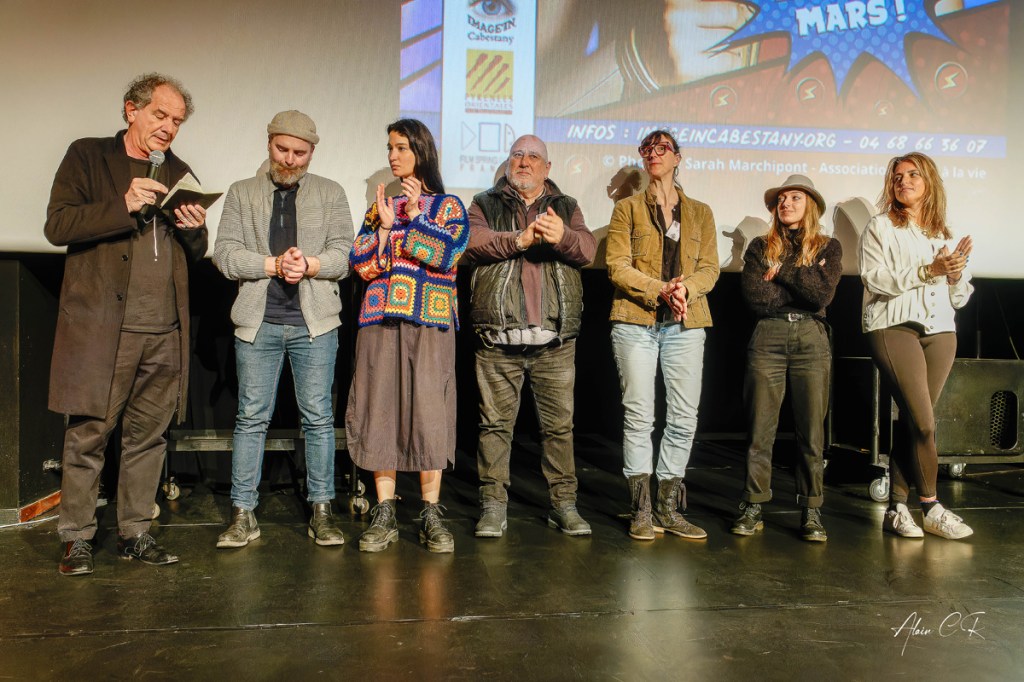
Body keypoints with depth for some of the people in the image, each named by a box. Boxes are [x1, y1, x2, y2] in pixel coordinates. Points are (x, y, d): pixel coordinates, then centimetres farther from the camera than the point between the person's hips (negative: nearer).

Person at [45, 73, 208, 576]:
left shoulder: (180, 174, 17)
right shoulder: (87, 156, 6)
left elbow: (194, 256, 19)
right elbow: (57, 226, -5)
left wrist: (195, 230, -3)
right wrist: (123, 205, -16)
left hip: (163, 333, 4)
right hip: (100, 326, -4)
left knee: (148, 436, 8)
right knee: (88, 434, 1)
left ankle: (135, 534, 20)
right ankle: (77, 538, 16)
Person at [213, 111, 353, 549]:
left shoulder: (331, 194, 12)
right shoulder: (241, 193, 13)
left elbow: (343, 255, 1)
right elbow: (225, 254, 1)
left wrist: (309, 265, -17)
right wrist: (273, 265, -13)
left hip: (314, 322, 0)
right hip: (258, 321, 1)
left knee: (318, 417, 2)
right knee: (251, 418, 3)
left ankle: (321, 511, 12)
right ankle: (243, 515, 13)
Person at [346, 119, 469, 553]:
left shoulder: (447, 206, 9)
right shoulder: (380, 207, 18)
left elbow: (448, 255, -8)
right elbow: (361, 265, 6)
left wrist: (415, 217, -7)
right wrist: (384, 226, -5)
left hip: (429, 321, -3)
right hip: (381, 319, 3)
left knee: (428, 411, -5)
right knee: (381, 410, 1)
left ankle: (432, 515, 3)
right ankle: (385, 515, 9)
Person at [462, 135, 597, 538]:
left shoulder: (566, 208, 18)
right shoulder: (485, 204, 14)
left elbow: (588, 250, 0)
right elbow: (471, 240, -5)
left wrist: (562, 236, -22)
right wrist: (518, 240, -18)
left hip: (555, 338, 1)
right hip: (498, 336, -1)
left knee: (559, 423, 5)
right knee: (496, 422, 3)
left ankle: (563, 502, 16)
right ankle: (493, 505, 13)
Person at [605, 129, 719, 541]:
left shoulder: (700, 213, 17)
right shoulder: (627, 209, 10)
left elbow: (709, 268, 7)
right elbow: (618, 267, -2)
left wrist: (685, 289, -14)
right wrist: (661, 291, -15)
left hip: (685, 325, 2)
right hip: (636, 321, -2)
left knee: (684, 417, 1)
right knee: (639, 415, -4)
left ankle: (669, 510, 12)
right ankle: (641, 511, 5)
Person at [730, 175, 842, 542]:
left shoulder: (828, 247, 12)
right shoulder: (760, 247, 12)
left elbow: (823, 296, -5)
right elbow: (754, 295, -4)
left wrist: (784, 270, -5)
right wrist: (804, 282, -3)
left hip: (812, 341, 0)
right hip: (767, 339, 0)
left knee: (811, 430, 1)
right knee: (760, 428, 0)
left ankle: (811, 512, 9)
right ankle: (753, 508, 8)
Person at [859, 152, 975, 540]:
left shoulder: (945, 235, 20)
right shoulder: (880, 228, 6)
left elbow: (960, 297, 18)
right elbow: (875, 279, -9)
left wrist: (955, 275, -3)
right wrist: (929, 271, -16)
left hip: (940, 332, 5)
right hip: (895, 328, -4)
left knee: (914, 423, 1)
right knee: (923, 423, -11)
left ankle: (897, 509, 7)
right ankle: (931, 508, 2)